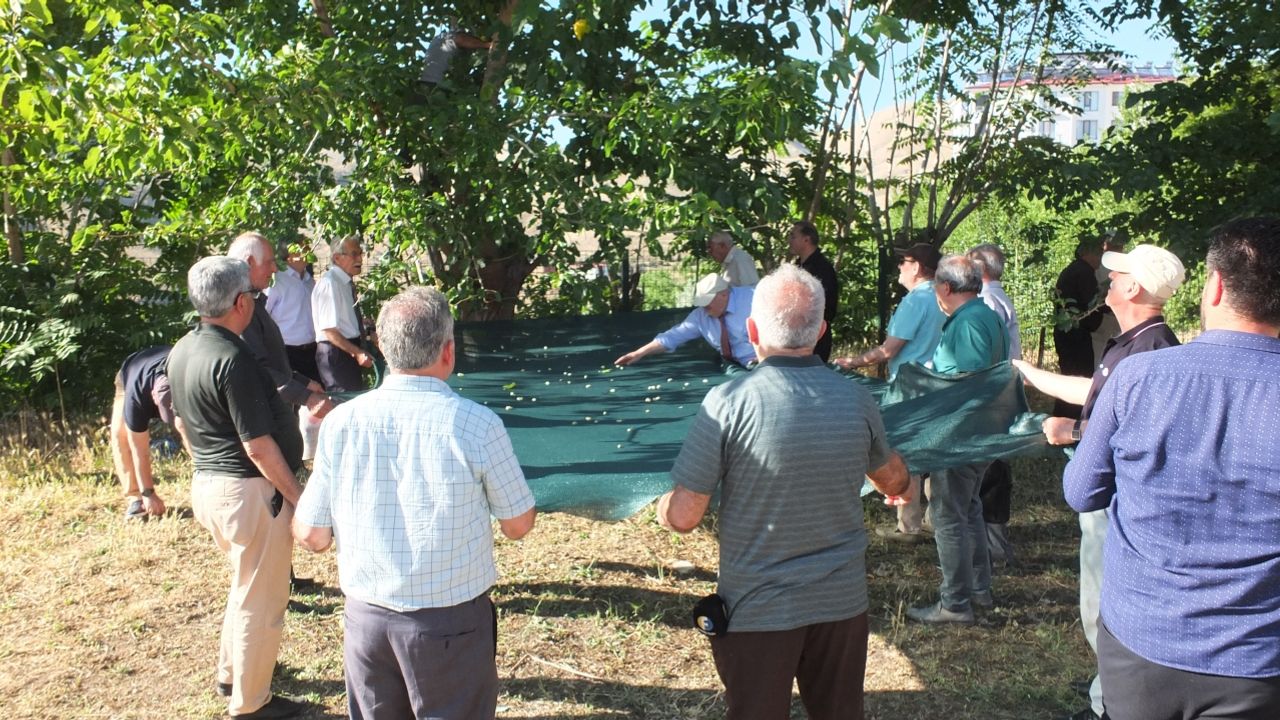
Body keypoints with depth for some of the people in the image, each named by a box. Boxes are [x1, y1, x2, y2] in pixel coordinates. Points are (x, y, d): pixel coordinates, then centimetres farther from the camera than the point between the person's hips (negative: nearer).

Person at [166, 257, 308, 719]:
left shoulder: (182, 351, 6)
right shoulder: (233, 359, -23)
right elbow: (258, 445, -22)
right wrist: (297, 496, -13)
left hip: (208, 485, 10)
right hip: (248, 491, -10)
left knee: (246, 583, 27)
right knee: (260, 598, 6)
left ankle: (230, 675, 41)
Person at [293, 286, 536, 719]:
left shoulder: (340, 422, -9)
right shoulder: (477, 424, -17)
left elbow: (311, 537, -1)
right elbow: (519, 525, -6)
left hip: (367, 618, 3)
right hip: (451, 622, -3)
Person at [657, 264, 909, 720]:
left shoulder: (729, 401, -19)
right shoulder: (857, 400, -6)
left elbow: (683, 518, -17)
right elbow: (894, 481, 14)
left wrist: (663, 507, 7)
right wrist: (902, 486, 38)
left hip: (757, 610, -3)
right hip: (843, 601, 3)